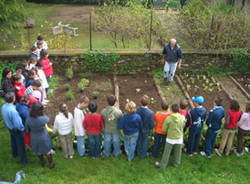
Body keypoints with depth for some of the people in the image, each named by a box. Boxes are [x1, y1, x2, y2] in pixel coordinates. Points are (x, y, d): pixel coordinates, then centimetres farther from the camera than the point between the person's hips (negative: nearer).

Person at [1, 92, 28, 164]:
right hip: (17, 130, -7)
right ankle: (23, 160, 33)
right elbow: (18, 124, -32)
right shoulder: (13, 111, -40)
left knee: (13, 142, 31)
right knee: (20, 145, 14)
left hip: (10, 128, 7)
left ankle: (15, 154, 56)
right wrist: (22, 128, -13)